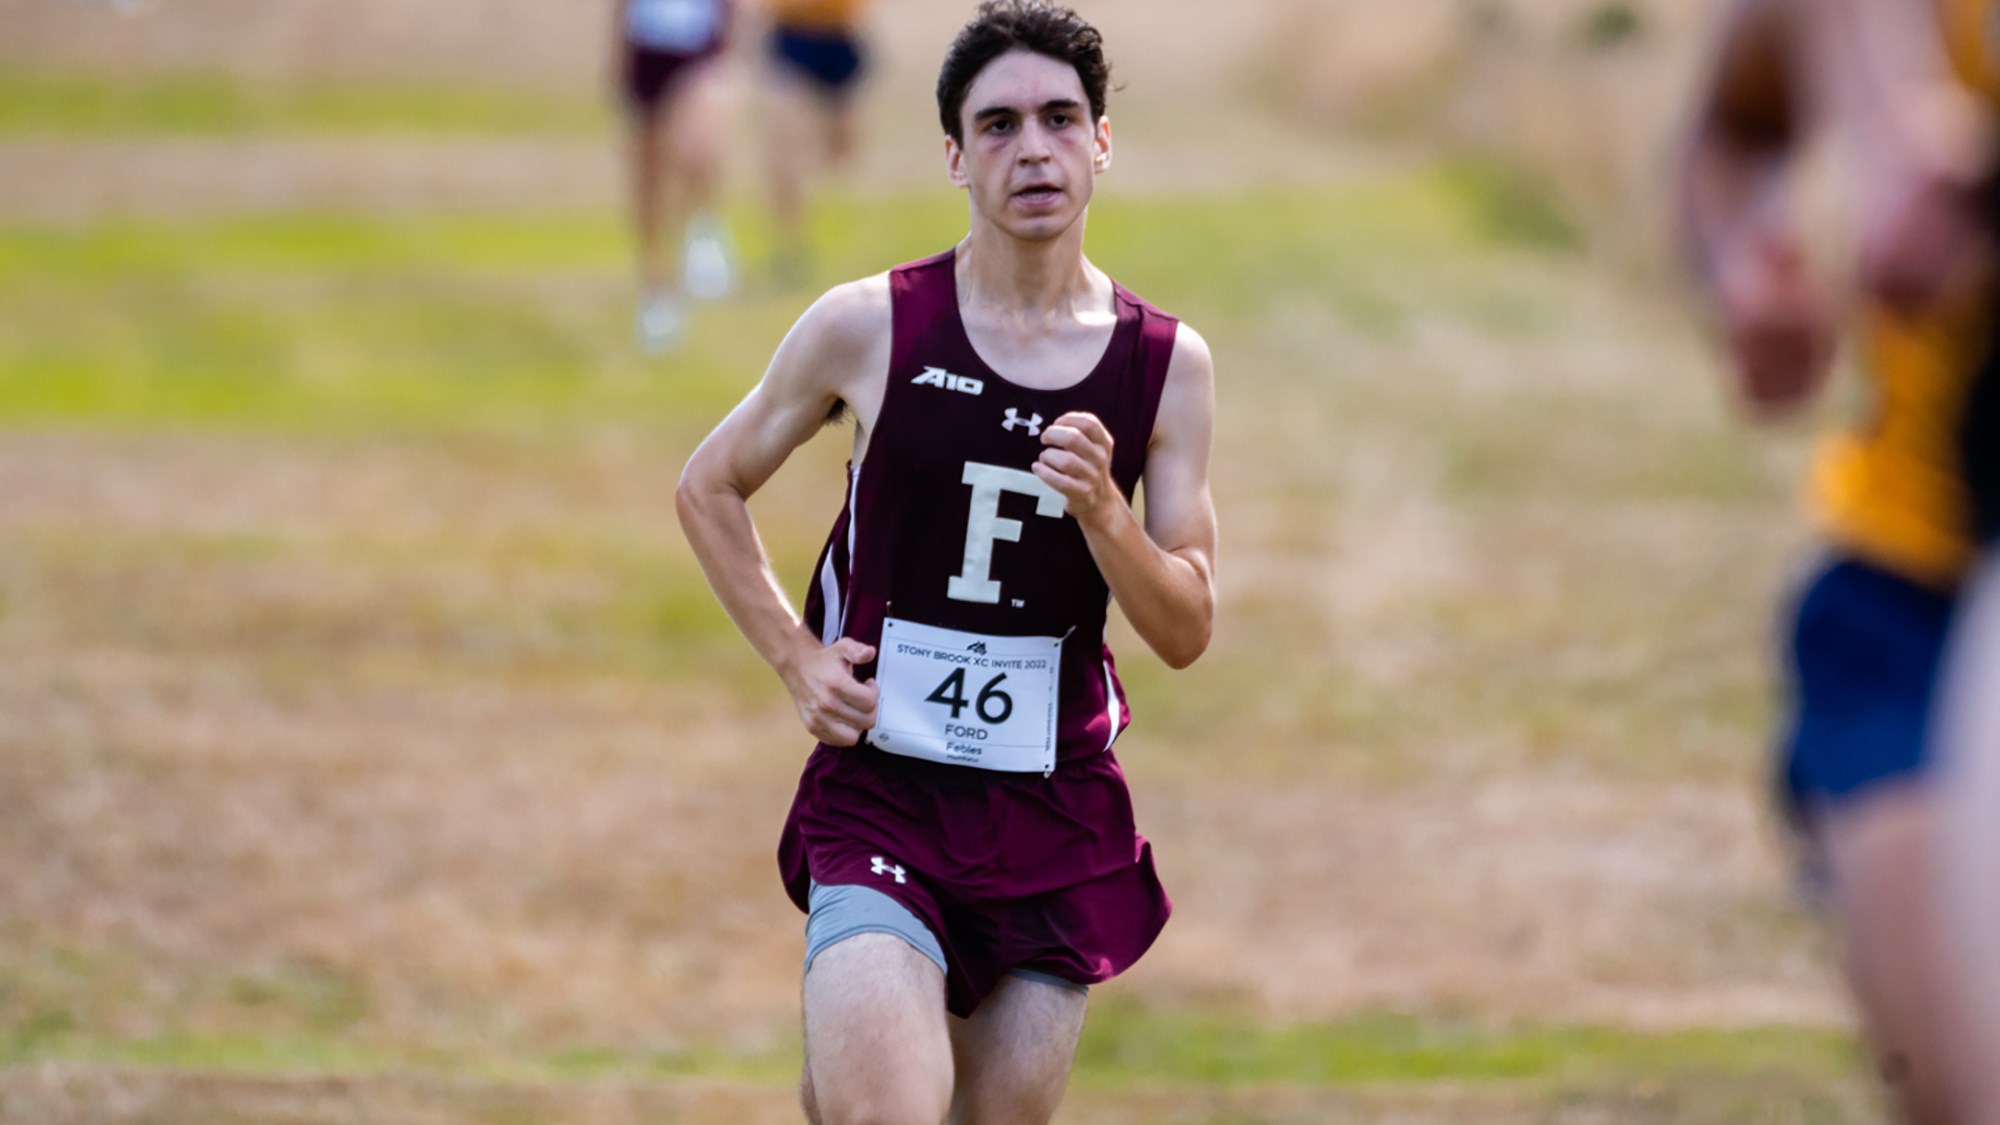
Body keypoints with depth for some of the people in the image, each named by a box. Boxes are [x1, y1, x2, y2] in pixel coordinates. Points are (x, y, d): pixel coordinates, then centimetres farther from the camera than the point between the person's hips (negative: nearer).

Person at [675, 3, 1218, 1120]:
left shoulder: (1167, 363, 2)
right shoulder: (869, 326, -3)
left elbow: (1187, 633, 2)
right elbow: (710, 487, 11)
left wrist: (1101, 507, -15)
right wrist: (797, 659, -1)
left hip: (1058, 815, 3)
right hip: (880, 789, -3)